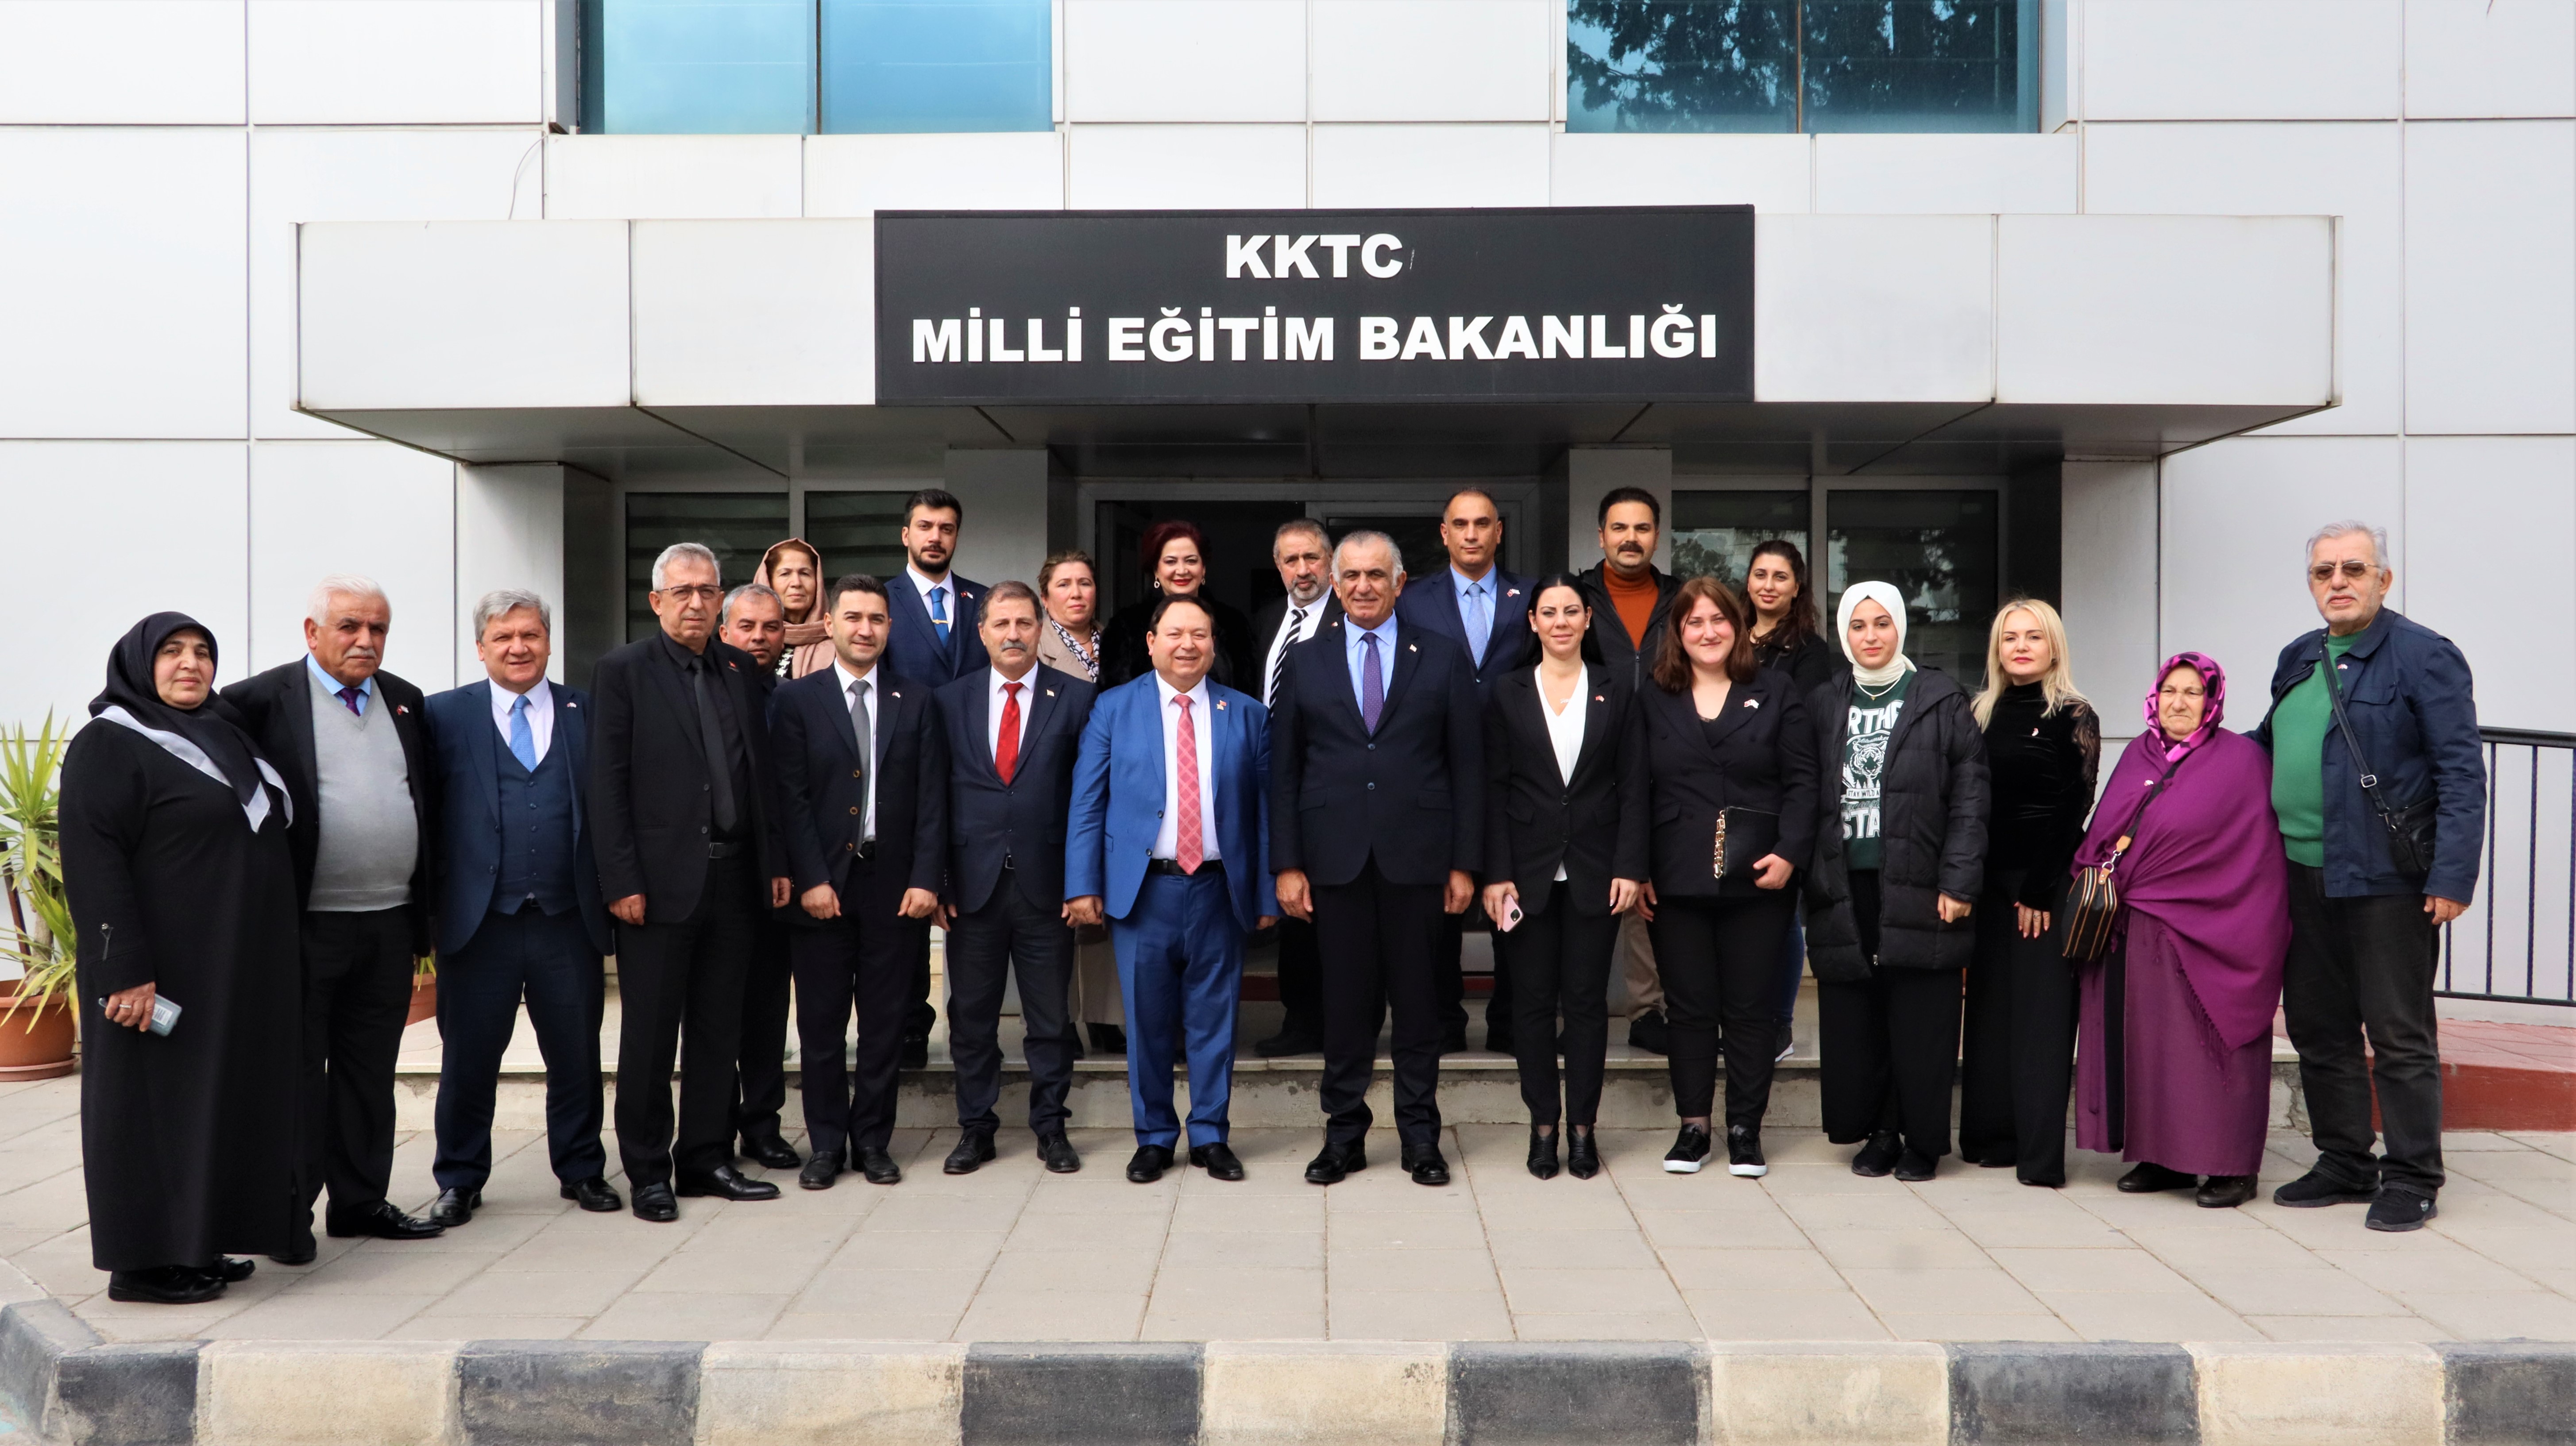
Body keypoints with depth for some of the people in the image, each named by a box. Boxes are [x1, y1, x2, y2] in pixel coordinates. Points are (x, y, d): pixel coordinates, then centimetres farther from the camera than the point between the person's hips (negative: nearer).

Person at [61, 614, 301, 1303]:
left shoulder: (224, 736, 13)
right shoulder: (109, 745, -8)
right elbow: (92, 861, -16)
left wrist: (272, 956, 16)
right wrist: (125, 971, -23)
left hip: (240, 964, 8)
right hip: (163, 968, -8)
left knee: (221, 1097, 12)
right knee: (156, 1100, 0)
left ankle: (197, 1244, 22)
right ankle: (144, 1261, 10)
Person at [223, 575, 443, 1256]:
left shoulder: (406, 701, 12)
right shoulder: (264, 700, -5)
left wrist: (426, 906, 14)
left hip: (390, 923, 5)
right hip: (305, 925, -5)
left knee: (370, 1072, 13)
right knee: (297, 1073, 4)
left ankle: (361, 1201, 23)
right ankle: (288, 1212, 14)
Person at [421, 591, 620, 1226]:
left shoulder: (588, 713, 6)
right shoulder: (445, 715, 3)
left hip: (569, 919, 1)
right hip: (479, 920, -1)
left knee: (576, 1054, 11)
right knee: (469, 1058, 9)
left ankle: (582, 1170, 26)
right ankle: (460, 1181, 25)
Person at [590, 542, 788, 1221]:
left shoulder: (740, 668, 11)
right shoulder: (623, 672, -3)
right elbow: (608, 784, -7)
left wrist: (774, 862, 7)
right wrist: (622, 882, -12)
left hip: (732, 878, 5)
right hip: (659, 882, -5)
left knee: (718, 1030, 12)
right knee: (649, 1034, 4)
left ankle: (706, 1158, 23)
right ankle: (648, 1171, 16)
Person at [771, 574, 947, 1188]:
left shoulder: (916, 702, 8)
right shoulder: (797, 700, 3)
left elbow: (932, 798, 3)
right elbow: (791, 797, -2)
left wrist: (926, 879, -5)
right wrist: (810, 879, -10)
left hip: (896, 886, 1)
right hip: (823, 885, -1)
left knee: (885, 1023, 7)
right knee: (821, 1023, 5)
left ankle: (872, 1142, 18)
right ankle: (826, 1144, 16)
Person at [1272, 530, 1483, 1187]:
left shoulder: (1443, 658, 5)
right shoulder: (1306, 661, 7)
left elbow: (1468, 765, 3)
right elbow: (1283, 769, 6)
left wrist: (1464, 862, -2)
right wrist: (1287, 864, -1)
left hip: (1417, 859, -1)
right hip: (1336, 857, 1)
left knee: (1418, 1002, 6)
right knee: (1345, 1002, 6)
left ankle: (1421, 1138, 18)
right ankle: (1344, 1134, 18)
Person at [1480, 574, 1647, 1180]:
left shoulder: (1616, 693, 5)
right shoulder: (1508, 693, 4)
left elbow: (1633, 788, 3)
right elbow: (1494, 789, 1)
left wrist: (1629, 868, -6)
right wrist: (1496, 874, -6)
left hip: (1593, 872, 0)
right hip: (1528, 872, 0)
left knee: (1587, 1001, 4)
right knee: (1533, 1002, 4)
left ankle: (1583, 1127, 13)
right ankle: (1543, 1125, 14)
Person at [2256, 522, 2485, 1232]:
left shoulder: (2423, 656, -7)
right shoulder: (2298, 659, 14)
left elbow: (2462, 773, -12)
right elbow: (2271, 741, 28)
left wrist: (2453, 875, -18)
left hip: (2386, 879, -7)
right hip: (2305, 875, 7)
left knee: (2400, 1036, 1)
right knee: (2318, 1027, 13)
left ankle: (2411, 1179, 13)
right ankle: (2344, 1165, 26)